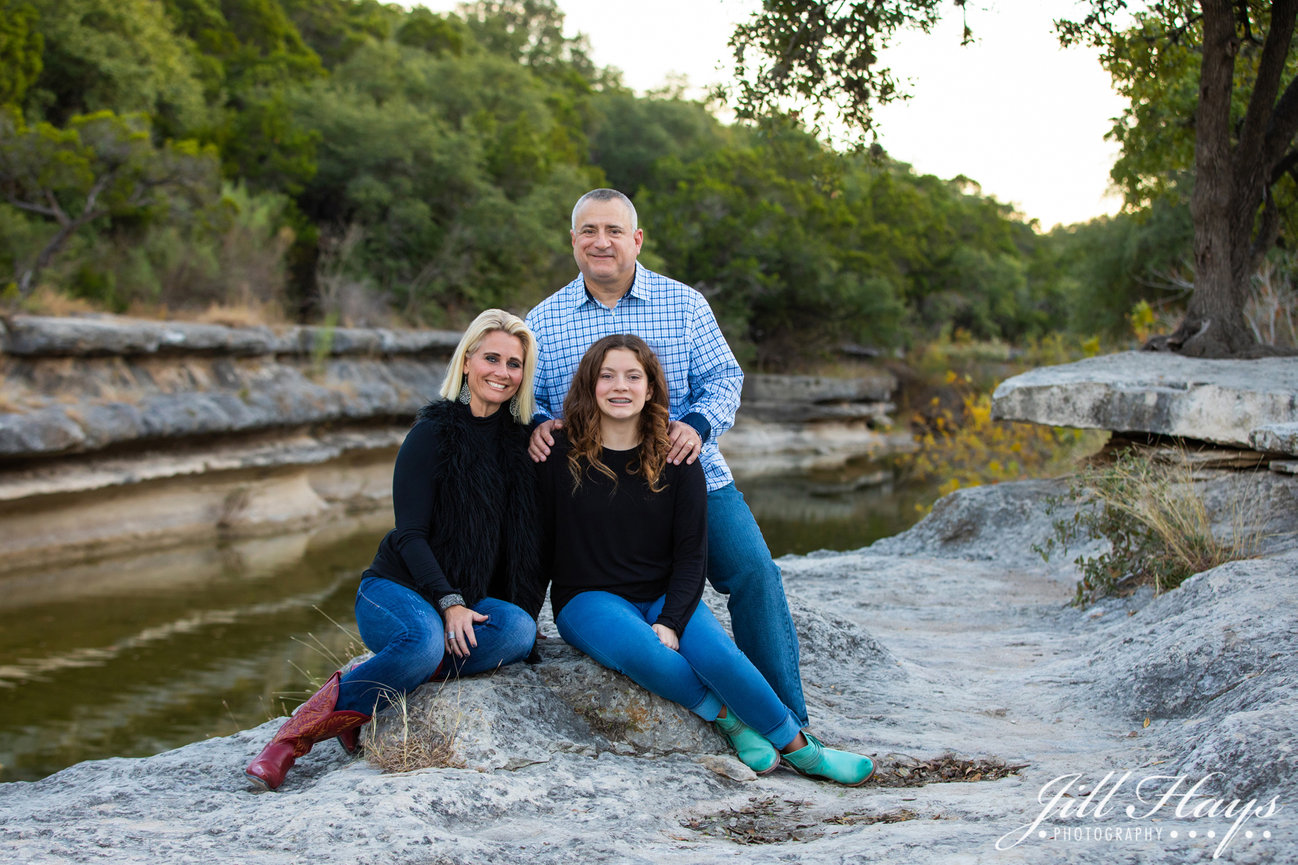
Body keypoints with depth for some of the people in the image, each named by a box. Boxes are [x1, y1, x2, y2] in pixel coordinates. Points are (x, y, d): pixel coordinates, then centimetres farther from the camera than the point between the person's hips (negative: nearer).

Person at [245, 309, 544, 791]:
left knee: (519, 629, -29)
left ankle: (356, 703, -22)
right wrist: (449, 604, -22)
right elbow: (410, 533, -11)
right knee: (425, 641, -38)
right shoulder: (434, 431, -6)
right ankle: (303, 727, -19)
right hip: (398, 590, -5)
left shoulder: (520, 440, 9)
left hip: (469, 603, 5)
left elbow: (527, 535, 13)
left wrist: (527, 604, -1)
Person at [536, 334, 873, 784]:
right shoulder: (560, 454, -2)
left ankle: (799, 747, -10)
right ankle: (731, 719, -15)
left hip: (666, 596, 2)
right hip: (589, 598, -1)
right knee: (638, 648, -35)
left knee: (717, 654, -27)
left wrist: (670, 622, -15)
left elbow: (691, 554, -1)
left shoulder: (676, 460, 1)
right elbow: (542, 544, 4)